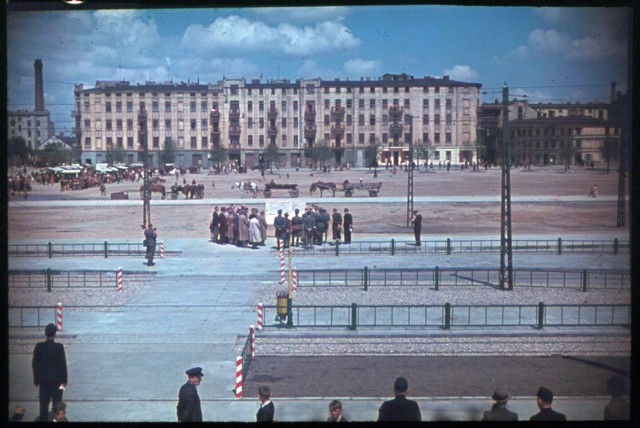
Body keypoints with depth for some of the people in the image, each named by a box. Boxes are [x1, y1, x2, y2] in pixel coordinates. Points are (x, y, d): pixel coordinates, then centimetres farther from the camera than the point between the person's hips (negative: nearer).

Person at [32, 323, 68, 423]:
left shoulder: (39, 346, -5)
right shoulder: (59, 347, -13)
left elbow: (34, 364, 0)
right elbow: (63, 364, -10)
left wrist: (36, 379, 9)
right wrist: (64, 380, -1)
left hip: (43, 380, 3)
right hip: (56, 380, -3)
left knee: (43, 404, 10)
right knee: (56, 404, 4)